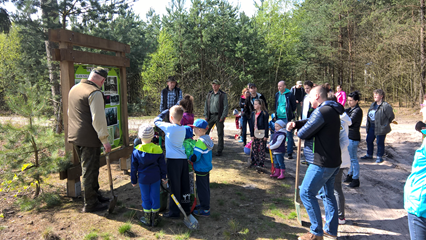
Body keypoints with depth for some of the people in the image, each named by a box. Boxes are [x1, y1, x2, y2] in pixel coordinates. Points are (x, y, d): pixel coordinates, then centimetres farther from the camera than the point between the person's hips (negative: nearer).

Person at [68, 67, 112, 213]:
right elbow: (98, 119, -22)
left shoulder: (74, 89, 13)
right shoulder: (95, 93, -17)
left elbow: (70, 112, 22)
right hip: (89, 139, -9)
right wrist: (105, 140, -17)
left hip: (74, 137, 9)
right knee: (89, 171, 1)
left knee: (88, 169, 20)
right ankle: (90, 204, 12)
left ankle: (96, 196, 33)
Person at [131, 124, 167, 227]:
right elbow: (162, 165, 1)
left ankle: (147, 219, 23)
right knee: (155, 197, 11)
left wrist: (133, 180, 8)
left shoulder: (136, 151, -11)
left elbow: (134, 167, -3)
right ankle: (155, 219, 21)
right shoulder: (158, 149, -8)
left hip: (143, 179, -1)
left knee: (145, 198, 12)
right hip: (155, 177, 1)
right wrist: (163, 176, 13)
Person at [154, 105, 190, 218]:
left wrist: (165, 112, 12)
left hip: (173, 160, -7)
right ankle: (186, 207, 32)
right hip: (183, 159, 7)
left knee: (175, 187, 2)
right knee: (184, 184, 17)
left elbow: (156, 121, 0)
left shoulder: (169, 127, -13)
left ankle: (174, 212, 11)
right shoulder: (183, 128, 5)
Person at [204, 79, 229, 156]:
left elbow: (225, 106, -4)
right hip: (210, 116, 4)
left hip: (219, 116, -4)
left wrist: (223, 117, -12)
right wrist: (206, 116, 5)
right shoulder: (209, 94, 12)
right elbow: (206, 106, 14)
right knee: (205, 131, 0)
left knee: (220, 134, 2)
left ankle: (219, 150, 10)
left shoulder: (223, 95, -1)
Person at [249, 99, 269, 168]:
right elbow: (251, 124, 9)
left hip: (262, 133, -6)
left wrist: (266, 135, -13)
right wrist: (252, 135, 5)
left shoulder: (264, 114, -10)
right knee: (254, 148, 9)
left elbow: (266, 125, -11)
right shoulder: (253, 113, 8)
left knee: (261, 149, 2)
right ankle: (255, 161, 22)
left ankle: (261, 162, 11)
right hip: (255, 133, 6)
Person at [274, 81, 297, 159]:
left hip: (287, 118, -5)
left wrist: (289, 113, 3)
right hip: (278, 117, 6)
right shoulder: (277, 94, 8)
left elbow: (294, 106, 0)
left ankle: (290, 153, 5)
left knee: (289, 135, -1)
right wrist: (276, 113, 12)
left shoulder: (289, 95, -8)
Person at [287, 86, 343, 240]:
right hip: (333, 161, 10)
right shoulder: (332, 111, 13)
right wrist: (295, 124, -5)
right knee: (328, 194, 18)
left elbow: (303, 133, -19)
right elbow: (310, 122, 14)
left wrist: (299, 130, 4)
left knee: (306, 194, -2)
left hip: (322, 163, -10)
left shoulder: (322, 112, -21)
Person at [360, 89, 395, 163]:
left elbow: (391, 116, -11)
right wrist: (368, 125, 14)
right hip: (371, 127, 8)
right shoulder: (373, 105, 10)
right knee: (369, 140, 16)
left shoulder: (385, 106, -16)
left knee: (380, 142, 3)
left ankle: (379, 157, 18)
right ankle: (369, 154, 32)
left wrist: (385, 123, 0)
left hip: (380, 128, -8)